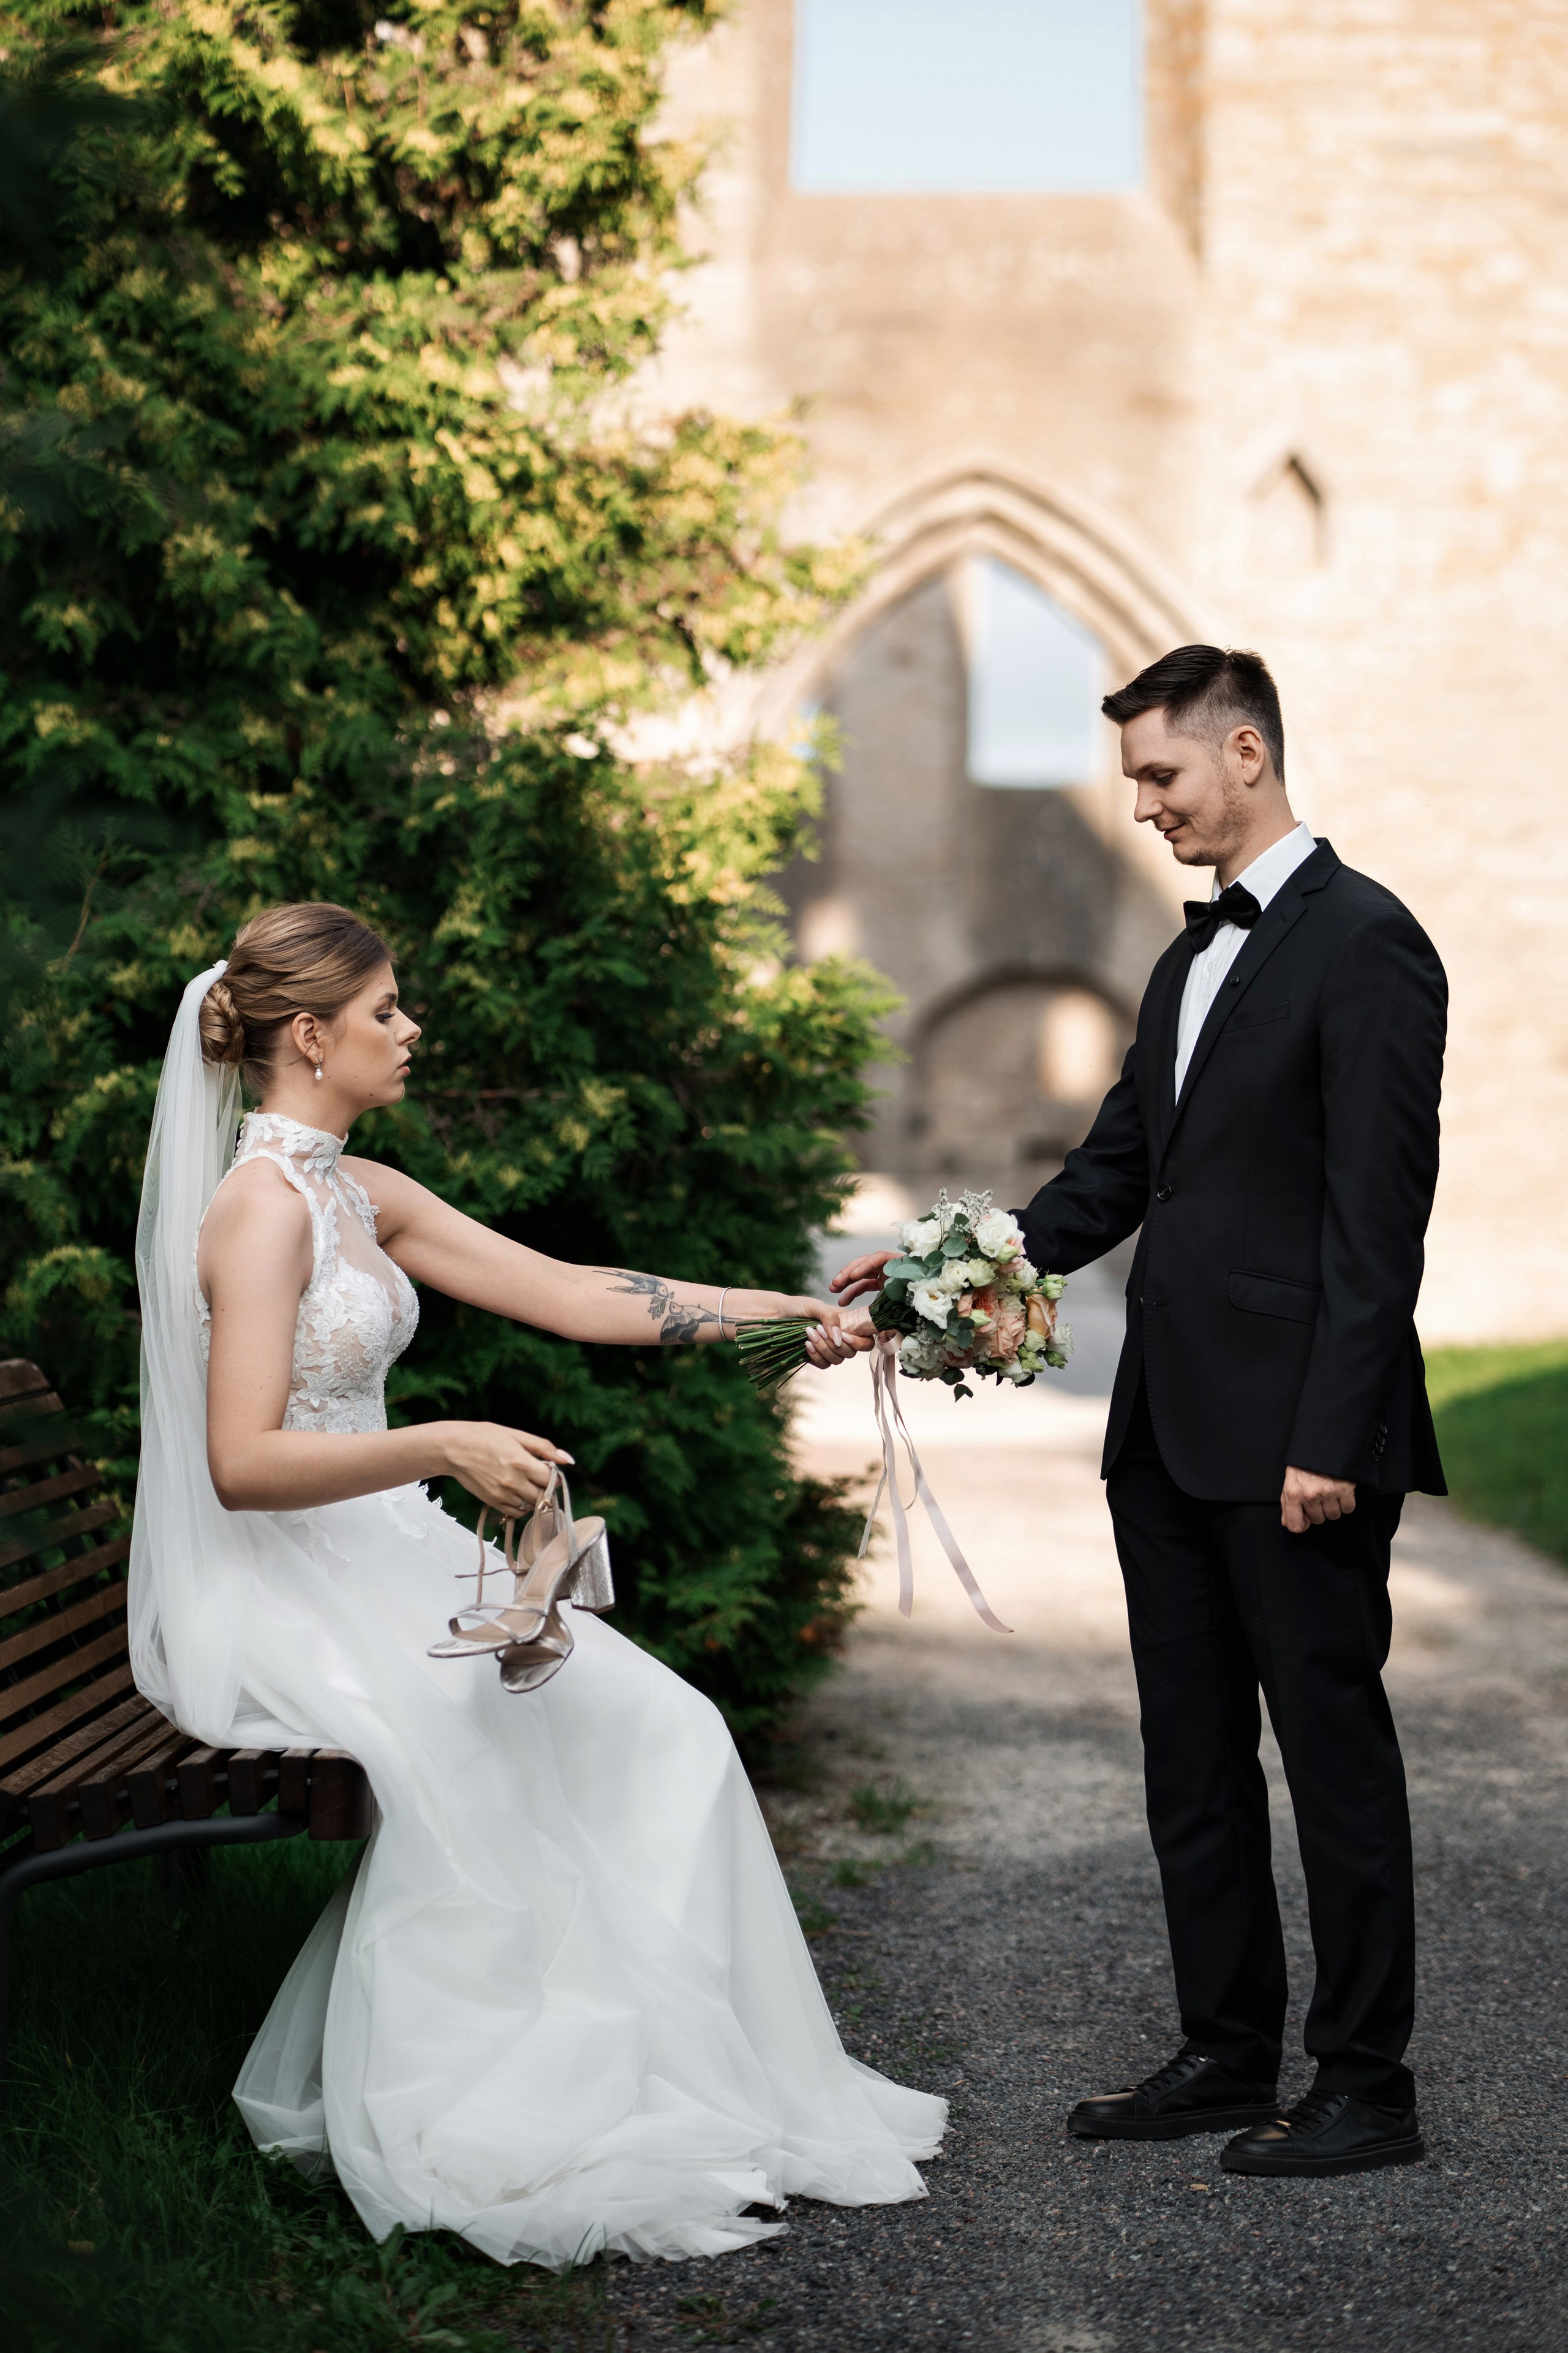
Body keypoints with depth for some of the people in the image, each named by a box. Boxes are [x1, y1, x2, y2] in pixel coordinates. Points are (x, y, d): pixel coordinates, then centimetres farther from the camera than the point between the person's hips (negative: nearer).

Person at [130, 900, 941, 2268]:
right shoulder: (261, 1208, -15)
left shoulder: (362, 1198, 13)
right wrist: (446, 1450, -32)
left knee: (657, 1730, -7)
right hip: (282, 1595, -9)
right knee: (503, 1752, -30)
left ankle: (678, 2090, -3)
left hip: (382, 1562, 9)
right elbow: (242, 1462, -22)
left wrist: (792, 1314, 8)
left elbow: (569, 1296, 11)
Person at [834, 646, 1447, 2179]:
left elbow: (1379, 1214, -16)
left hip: (1296, 1439, -9)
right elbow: (1115, 1172, 18)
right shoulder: (1192, 957, 16)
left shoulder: (1363, 943, -11)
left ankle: (1367, 2088, 13)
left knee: (1334, 1749, 2)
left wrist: (1330, 1440, -20)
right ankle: (1226, 2055, 25)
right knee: (1192, 1758, 14)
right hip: (1170, 1433, 9)